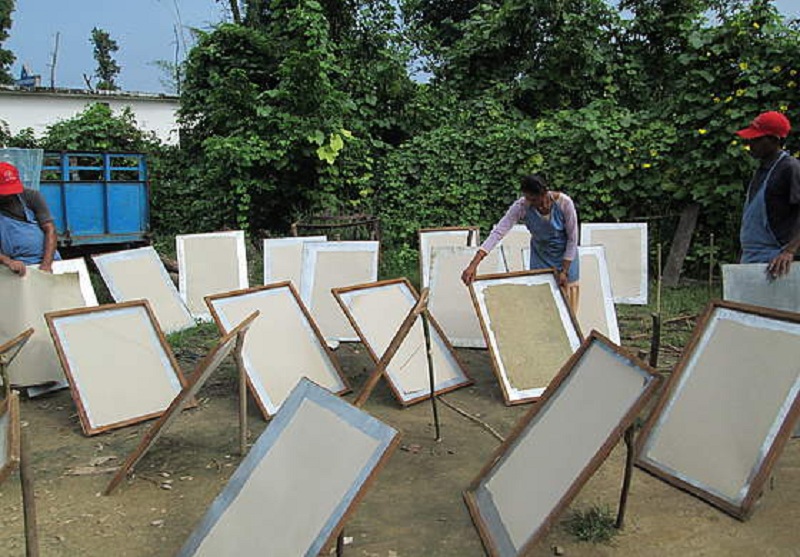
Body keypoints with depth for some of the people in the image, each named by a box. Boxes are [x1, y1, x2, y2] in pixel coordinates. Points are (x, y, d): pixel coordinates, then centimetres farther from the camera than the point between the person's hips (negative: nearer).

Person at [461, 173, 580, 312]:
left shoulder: (564, 203, -30)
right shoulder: (521, 206, -28)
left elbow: (572, 238, -19)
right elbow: (498, 232, -35)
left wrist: (564, 270, -19)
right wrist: (473, 264, -44)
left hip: (565, 254, -1)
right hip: (540, 255, 1)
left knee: (566, 306, 4)